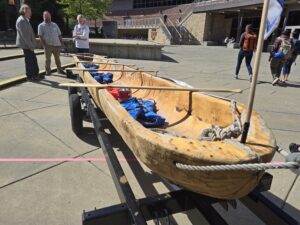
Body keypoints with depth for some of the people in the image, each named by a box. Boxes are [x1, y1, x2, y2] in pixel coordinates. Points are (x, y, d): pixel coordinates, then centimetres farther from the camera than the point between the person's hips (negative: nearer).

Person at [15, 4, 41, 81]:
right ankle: (29, 76, 7)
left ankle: (35, 74, 23)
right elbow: (24, 35, -20)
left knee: (34, 60, 13)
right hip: (26, 45, -9)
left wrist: (32, 44, 13)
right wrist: (30, 46, -20)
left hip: (29, 44, 9)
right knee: (29, 60, -2)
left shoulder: (26, 20, 16)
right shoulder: (21, 20, -15)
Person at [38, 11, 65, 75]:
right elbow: (40, 36, -4)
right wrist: (44, 45, -13)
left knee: (57, 58, 11)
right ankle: (48, 71, 12)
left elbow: (59, 35, 14)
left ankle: (60, 70, 20)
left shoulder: (55, 25, 14)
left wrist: (62, 43, 5)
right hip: (48, 45, -3)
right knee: (48, 59, 2)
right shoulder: (41, 26, 3)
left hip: (57, 45, 3)